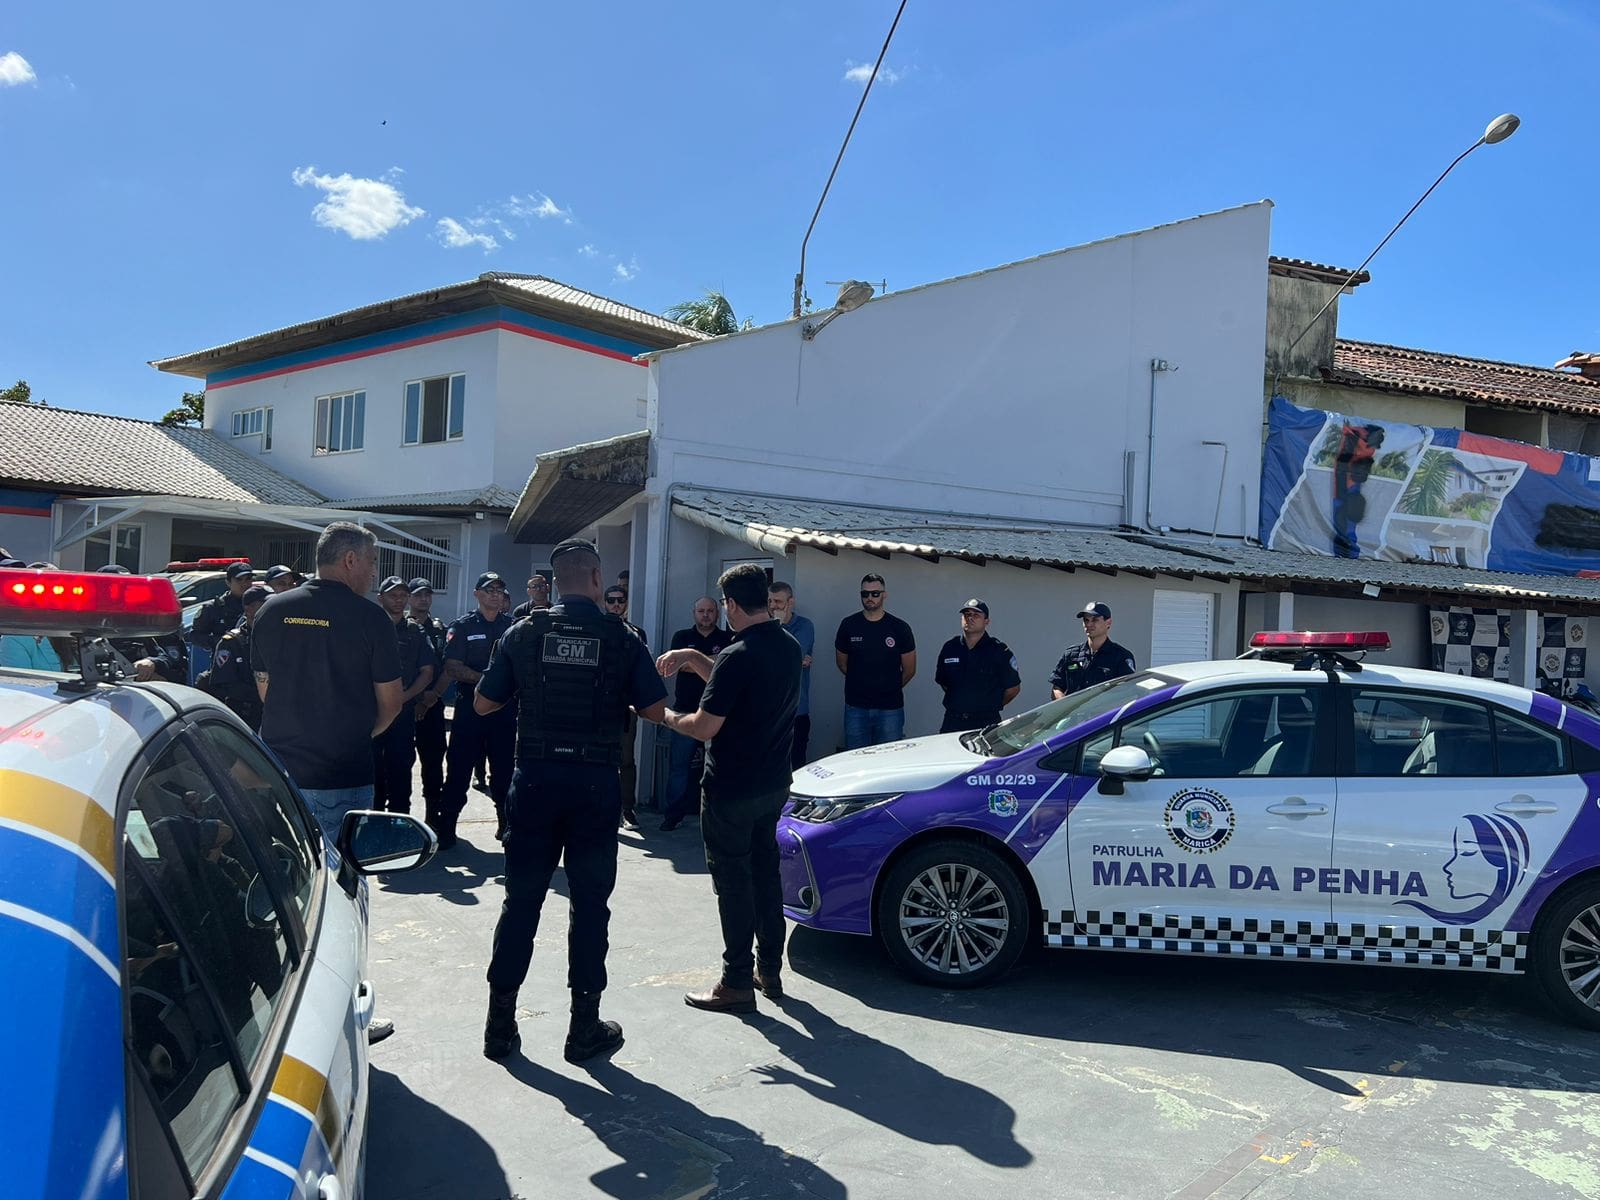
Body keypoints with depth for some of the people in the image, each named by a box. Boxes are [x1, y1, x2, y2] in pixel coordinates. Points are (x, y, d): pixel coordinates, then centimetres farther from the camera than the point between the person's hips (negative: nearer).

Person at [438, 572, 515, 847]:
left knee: (504, 768, 9)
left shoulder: (514, 626, 10)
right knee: (458, 769, 1)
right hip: (470, 707, -2)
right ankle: (446, 827, 8)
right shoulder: (462, 627, 3)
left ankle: (507, 824, 20)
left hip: (505, 708, 2)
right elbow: (452, 668, -7)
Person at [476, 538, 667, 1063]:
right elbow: (655, 710, 0)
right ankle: (584, 1028, 15)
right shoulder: (622, 639, -4)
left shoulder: (524, 634, -1)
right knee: (589, 903, 7)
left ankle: (500, 1021, 17)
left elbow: (484, 704, 4)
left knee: (521, 899, 10)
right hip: (595, 782, -1)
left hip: (535, 778, 2)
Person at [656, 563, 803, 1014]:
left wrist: (667, 717, -1)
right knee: (765, 873, 18)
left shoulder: (738, 655, -22)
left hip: (731, 789, -8)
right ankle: (769, 970, 28)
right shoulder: (789, 646, 5)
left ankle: (737, 984, 10)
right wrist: (691, 658, 10)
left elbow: (704, 727, -19)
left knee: (732, 881, 2)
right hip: (774, 783, 8)